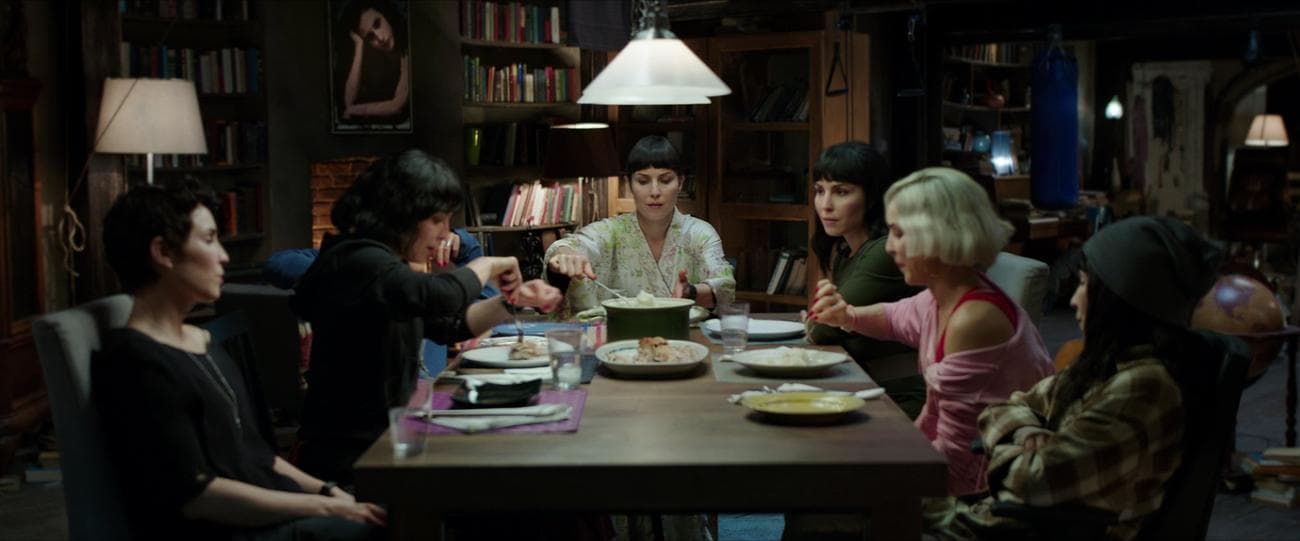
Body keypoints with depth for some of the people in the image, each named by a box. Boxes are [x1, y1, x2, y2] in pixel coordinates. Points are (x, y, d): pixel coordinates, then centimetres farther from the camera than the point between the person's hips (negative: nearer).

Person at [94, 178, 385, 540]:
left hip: (278, 510, 9)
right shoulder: (134, 361, -13)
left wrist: (327, 491, 3)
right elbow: (194, 495, -17)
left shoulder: (201, 340, 16)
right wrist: (326, 507, -16)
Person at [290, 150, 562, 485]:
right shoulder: (358, 261, -19)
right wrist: (488, 266, -15)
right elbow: (441, 296, -36)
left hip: (380, 440, 9)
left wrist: (513, 301, 4)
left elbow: (448, 326, 20)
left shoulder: (380, 261, 13)